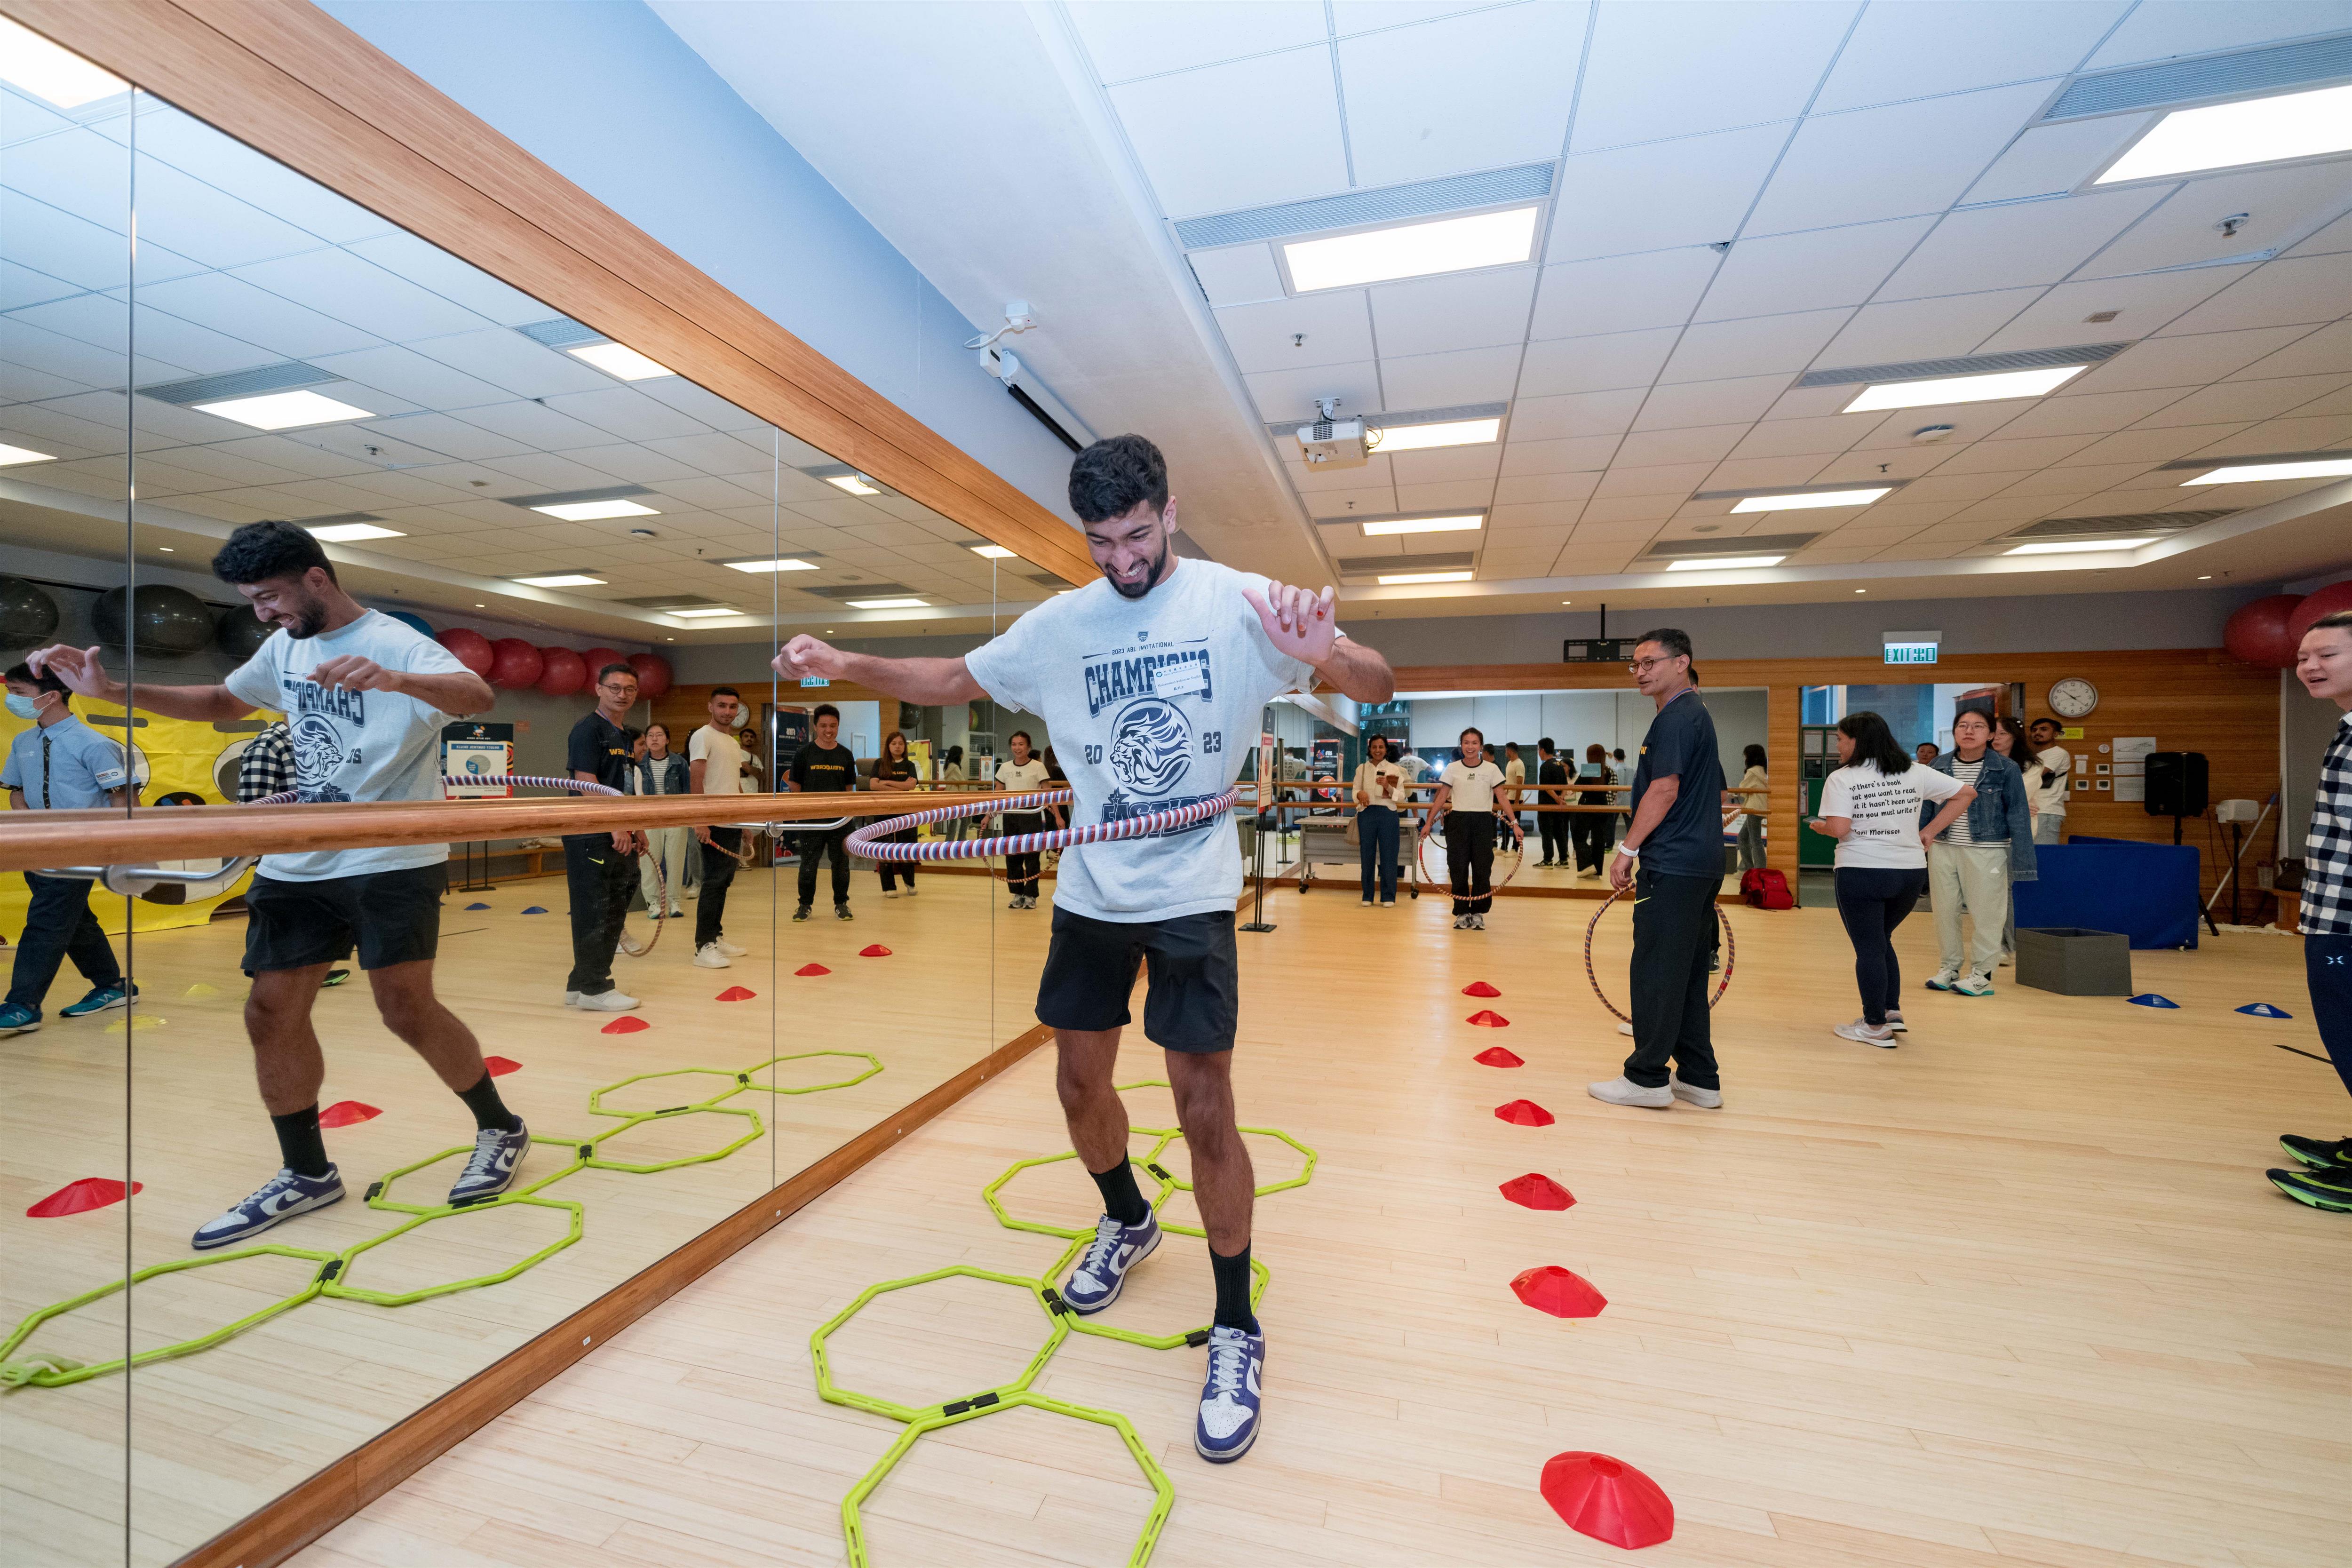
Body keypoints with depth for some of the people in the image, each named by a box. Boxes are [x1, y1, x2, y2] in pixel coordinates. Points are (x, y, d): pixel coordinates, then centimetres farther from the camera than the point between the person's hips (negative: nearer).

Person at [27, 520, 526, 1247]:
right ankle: (307, 1174, 20)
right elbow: (221, 702, 30)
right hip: (297, 863, 8)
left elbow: (476, 695, -32)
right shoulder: (285, 648, 12)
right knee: (272, 1013, 5)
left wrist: (396, 680, -51)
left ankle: (501, 1129, 9)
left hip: (393, 861, -7)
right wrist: (114, 692, 15)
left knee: (406, 1008, -11)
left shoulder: (394, 643, -12)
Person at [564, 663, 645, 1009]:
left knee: (614, 912, 13)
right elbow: (587, 784, -17)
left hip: (619, 837, 9)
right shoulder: (588, 729, -9)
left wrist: (636, 828, 18)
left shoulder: (626, 736, 17)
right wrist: (615, 827, -20)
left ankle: (581, 983, 23)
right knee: (593, 913, -3)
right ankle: (593, 989, 5)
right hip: (590, 837, -9)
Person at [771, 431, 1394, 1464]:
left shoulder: (1240, 603, -8)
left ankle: (1236, 1332, 18)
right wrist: (846, 665, 0)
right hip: (1089, 892, 4)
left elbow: (1379, 688, -11)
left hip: (1193, 893, -4)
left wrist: (1328, 655, -35)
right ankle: (1127, 1224, 44)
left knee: (1204, 1108, -4)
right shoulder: (1060, 624, 3)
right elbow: (955, 680, 14)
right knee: (1081, 1084, 14)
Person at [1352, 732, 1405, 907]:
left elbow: (1402, 798, 0)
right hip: (1366, 814, 1)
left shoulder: (1395, 770, 4)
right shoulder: (1361, 769, 8)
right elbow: (1355, 791, 6)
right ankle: (1367, 896, 16)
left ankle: (1388, 897, 11)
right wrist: (1360, 794, -17)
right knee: (1367, 855, 6)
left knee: (1388, 856, 1)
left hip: (1388, 814, -1)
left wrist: (1388, 787, -17)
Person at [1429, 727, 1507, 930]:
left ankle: (1478, 913, 13)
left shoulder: (1491, 769, 1)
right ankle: (1462, 913, 11)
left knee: (1482, 868, 1)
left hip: (1483, 821, 0)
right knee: (1458, 867, 1)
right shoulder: (1452, 768, 2)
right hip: (1458, 821, 0)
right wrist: (1429, 822, -1)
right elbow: (1441, 798, 3)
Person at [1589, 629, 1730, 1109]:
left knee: (1656, 971, -4)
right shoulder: (1698, 714, 20)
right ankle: (1700, 1079, 20)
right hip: (1702, 862, 10)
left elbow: (1664, 790, -20)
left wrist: (1627, 849, -15)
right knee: (1689, 972, 14)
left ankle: (1648, 1078, 4)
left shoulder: (1676, 717, -12)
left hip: (1672, 866, -10)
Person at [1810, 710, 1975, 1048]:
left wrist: (1817, 826, 3)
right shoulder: (1914, 772, 7)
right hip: (1911, 872, 6)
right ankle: (1892, 1012, 23)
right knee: (1880, 940, 23)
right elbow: (1966, 793, 11)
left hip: (1862, 874, -5)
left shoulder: (1841, 778, -9)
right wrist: (1930, 831, 11)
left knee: (1868, 948, 5)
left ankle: (1876, 1027, 12)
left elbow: (1838, 828, -18)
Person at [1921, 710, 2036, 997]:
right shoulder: (1937, 767, 4)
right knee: (1945, 910, 11)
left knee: (1986, 913, 3)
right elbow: (1924, 810, 10)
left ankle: (1981, 974, 16)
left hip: (1986, 852, -3)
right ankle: (1950, 966, 25)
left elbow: (2018, 817, -3)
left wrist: (2021, 862, -6)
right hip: (1942, 849, 3)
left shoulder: (2006, 769, -3)